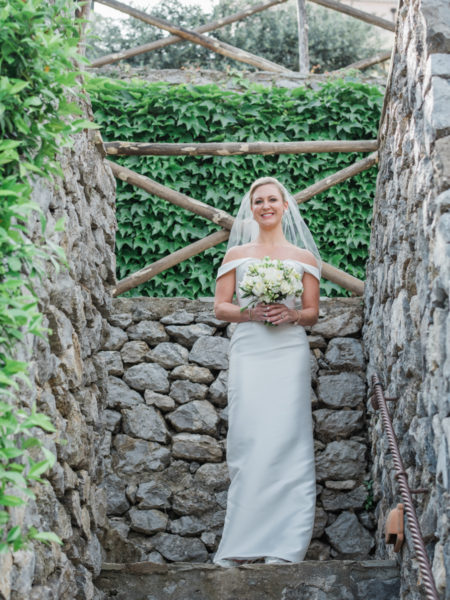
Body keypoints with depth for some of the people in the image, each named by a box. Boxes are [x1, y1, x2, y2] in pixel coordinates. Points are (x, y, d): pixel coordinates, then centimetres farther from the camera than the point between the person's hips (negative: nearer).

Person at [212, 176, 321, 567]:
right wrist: (251, 313, -10)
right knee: (247, 442, -6)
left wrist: (290, 314, -9)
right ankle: (241, 546, -2)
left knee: (284, 439, -8)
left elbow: (312, 314, 12)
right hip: (248, 354, 0)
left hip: (289, 354, 0)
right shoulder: (236, 255, 14)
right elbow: (220, 306, 9)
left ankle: (283, 545, -4)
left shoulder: (304, 257, 13)